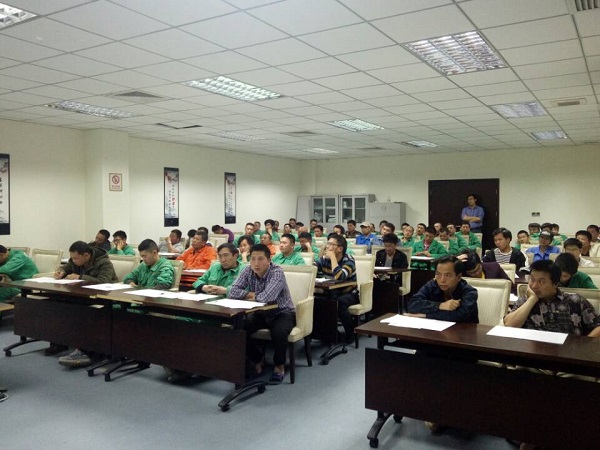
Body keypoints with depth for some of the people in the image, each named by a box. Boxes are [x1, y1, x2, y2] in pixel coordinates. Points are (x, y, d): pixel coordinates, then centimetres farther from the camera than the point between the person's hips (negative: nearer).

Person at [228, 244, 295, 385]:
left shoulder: (277, 272, -25)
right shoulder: (248, 271, -7)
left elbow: (266, 297, -38)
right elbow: (233, 292, -14)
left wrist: (252, 296, -19)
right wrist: (252, 294, -22)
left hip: (283, 313, -5)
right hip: (261, 313, 5)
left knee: (278, 332, -35)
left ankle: (279, 366, -5)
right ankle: (257, 359, 10)